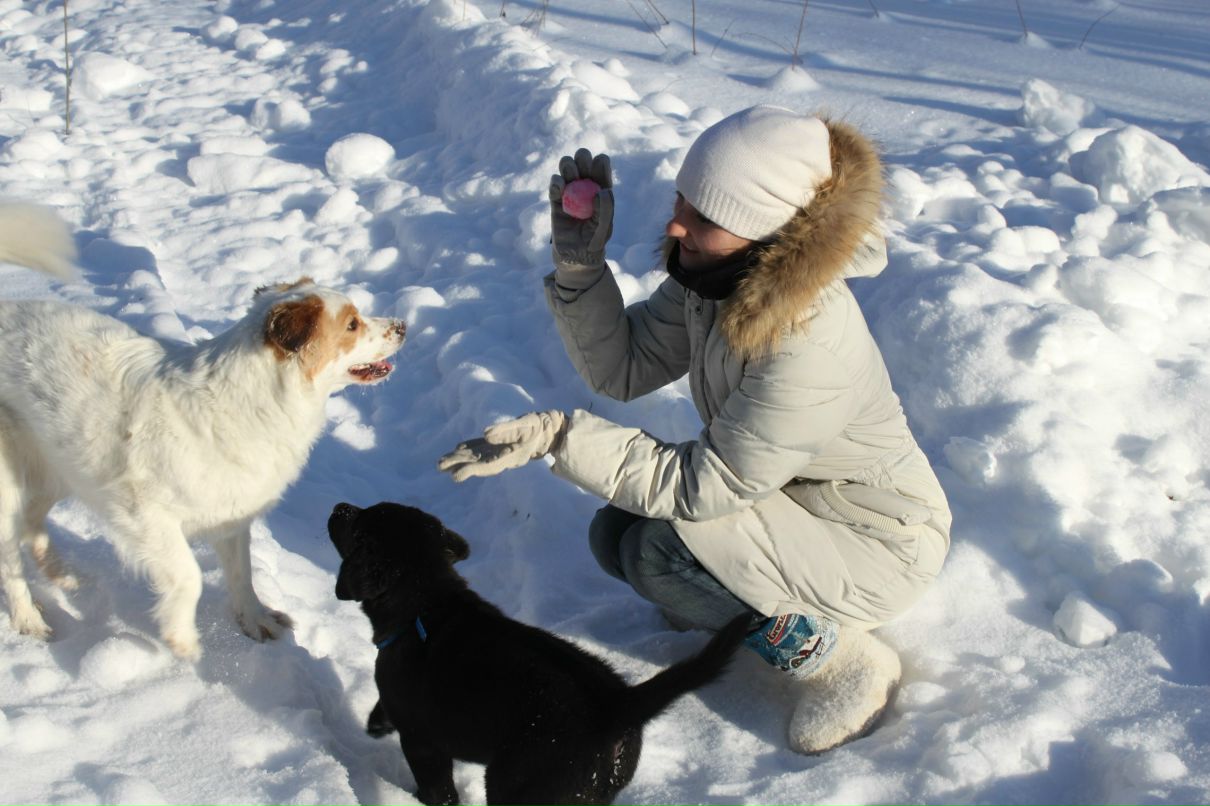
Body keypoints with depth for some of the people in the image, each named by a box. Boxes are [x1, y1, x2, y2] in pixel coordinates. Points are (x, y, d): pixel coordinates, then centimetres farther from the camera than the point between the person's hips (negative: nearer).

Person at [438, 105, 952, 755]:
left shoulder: (810, 343, -36)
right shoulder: (714, 275, -13)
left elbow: (701, 485, -30)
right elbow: (625, 369, -8)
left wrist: (558, 435, -33)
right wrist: (579, 263, -21)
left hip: (880, 540, -7)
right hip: (789, 494, 8)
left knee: (661, 553, -25)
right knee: (615, 535, -5)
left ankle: (844, 663, -4)